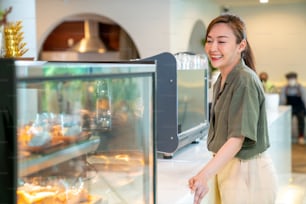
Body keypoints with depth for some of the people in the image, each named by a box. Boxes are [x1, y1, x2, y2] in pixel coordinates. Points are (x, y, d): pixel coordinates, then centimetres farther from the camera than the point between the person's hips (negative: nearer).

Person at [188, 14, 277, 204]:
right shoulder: (221, 81, 9)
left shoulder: (245, 80, -18)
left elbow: (238, 138, -25)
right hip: (223, 166, 8)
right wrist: (209, 174, 13)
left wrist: (205, 174, -35)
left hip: (248, 173, -8)